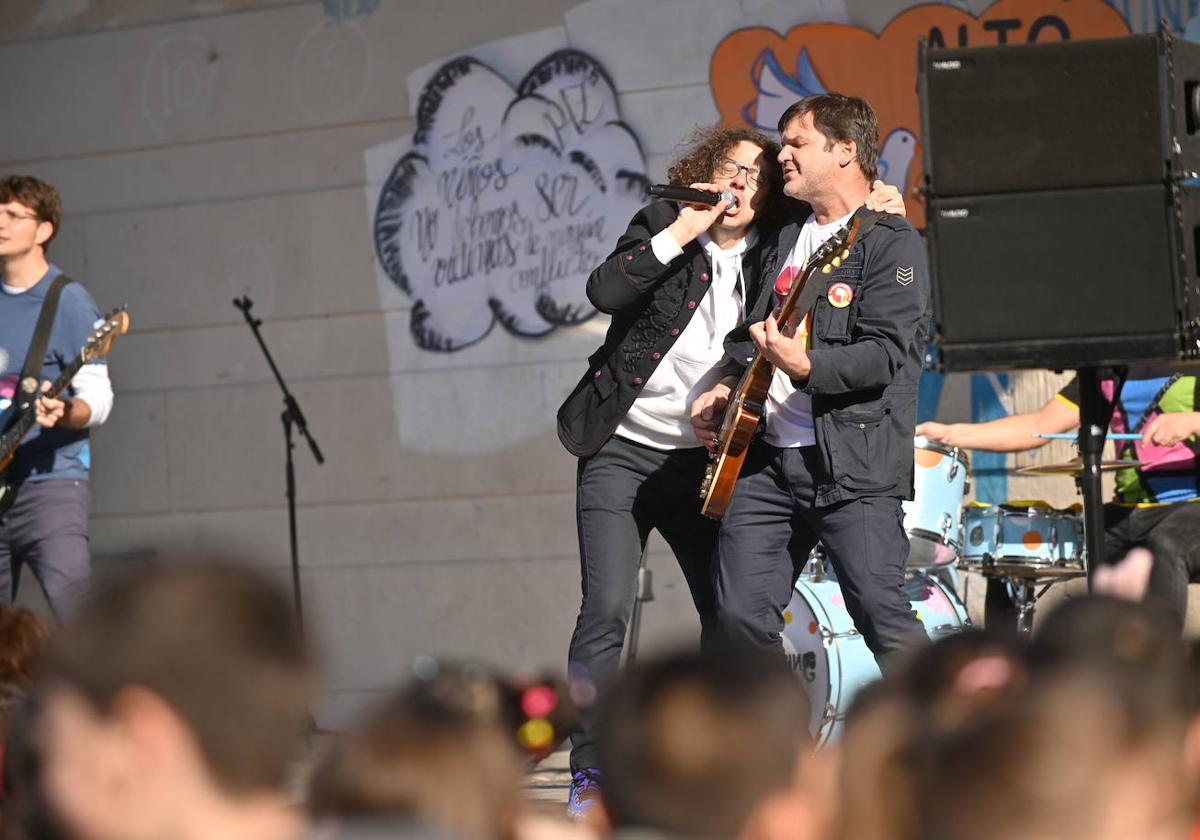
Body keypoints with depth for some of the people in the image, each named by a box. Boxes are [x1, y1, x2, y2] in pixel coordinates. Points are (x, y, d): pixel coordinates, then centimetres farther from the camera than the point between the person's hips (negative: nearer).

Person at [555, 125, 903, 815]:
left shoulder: (771, 258, 5)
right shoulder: (663, 225, -2)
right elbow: (605, 291, -18)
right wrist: (681, 231, -21)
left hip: (702, 459, 3)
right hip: (622, 450, -3)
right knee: (607, 612, -12)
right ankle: (589, 777, -7)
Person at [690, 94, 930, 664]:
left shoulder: (892, 243, -4)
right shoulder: (788, 238, 20)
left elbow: (888, 354, -16)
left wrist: (806, 365, -29)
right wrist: (725, 388, 11)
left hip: (852, 464, -7)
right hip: (767, 459, 7)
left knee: (882, 617, -12)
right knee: (741, 616, -1)